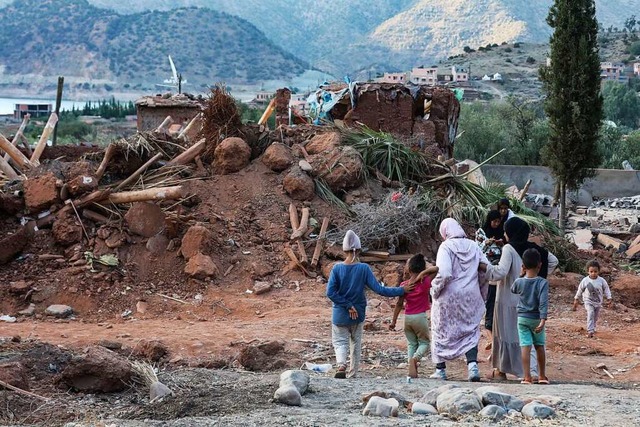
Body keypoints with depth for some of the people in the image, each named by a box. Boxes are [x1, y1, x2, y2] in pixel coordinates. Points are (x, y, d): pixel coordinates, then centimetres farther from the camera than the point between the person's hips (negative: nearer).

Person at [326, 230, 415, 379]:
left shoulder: (337, 268, -11)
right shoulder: (364, 268, -13)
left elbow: (330, 292, -17)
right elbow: (378, 289, -13)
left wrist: (347, 305, -12)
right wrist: (401, 291, -6)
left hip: (340, 315, -1)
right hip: (358, 315, 1)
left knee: (340, 342, 8)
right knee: (356, 343, 19)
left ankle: (341, 364, -20)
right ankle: (353, 372, 27)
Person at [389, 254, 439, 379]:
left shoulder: (404, 285, -4)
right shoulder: (426, 282, -8)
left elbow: (399, 304, -2)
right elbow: (437, 269, -1)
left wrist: (393, 321, 4)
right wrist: (423, 273, -11)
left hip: (407, 317, 2)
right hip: (420, 317, -2)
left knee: (411, 344, 15)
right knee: (424, 342, 13)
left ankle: (412, 370, 3)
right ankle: (414, 358, -17)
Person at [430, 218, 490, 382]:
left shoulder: (446, 246, -11)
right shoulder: (473, 246, 3)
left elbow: (444, 273, -23)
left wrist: (435, 289, -7)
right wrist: (482, 294, 14)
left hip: (448, 296, -3)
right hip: (471, 297, 4)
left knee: (441, 331, 12)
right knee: (470, 332, 11)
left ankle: (440, 370, 17)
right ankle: (472, 364, -10)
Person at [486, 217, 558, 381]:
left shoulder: (509, 249, -14)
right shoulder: (533, 248, 5)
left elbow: (501, 272, -24)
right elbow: (553, 260, 15)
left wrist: (484, 266, -12)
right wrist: (538, 276, 17)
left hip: (509, 299, -5)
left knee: (505, 333, 7)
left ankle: (501, 370, 16)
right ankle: (532, 370, -4)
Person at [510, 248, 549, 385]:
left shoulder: (519, 282, -6)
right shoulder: (542, 283, -12)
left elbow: (513, 290, 18)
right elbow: (543, 303, -19)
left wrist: (522, 275, 16)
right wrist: (543, 321, -21)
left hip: (522, 318, 0)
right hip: (536, 318, 0)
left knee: (525, 346, -3)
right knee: (539, 346, 13)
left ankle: (527, 377, -7)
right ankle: (542, 376, 23)